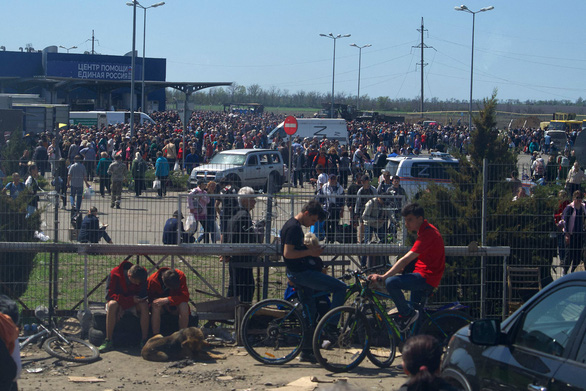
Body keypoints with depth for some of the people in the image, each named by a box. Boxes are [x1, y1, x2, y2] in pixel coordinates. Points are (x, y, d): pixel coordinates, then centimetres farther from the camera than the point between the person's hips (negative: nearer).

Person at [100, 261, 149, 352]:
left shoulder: (142, 275, -13)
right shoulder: (115, 274, -21)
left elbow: (143, 294, -10)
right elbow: (109, 295, -22)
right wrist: (131, 299, -31)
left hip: (134, 303, 2)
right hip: (118, 301, -2)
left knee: (144, 305, -31)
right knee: (112, 304, -37)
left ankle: (144, 340, -26)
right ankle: (108, 341, -33)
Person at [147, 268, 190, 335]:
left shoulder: (181, 276, -22)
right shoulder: (152, 280, -22)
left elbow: (185, 296, -27)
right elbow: (150, 297, -8)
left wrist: (167, 299, -38)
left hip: (175, 305, 0)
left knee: (184, 306, -33)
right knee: (155, 306, -35)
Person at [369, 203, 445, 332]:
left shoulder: (427, 234, -20)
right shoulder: (427, 229, 13)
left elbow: (405, 260, -25)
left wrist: (382, 277, -25)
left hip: (427, 278, -11)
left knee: (391, 282, -24)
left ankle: (407, 314, -11)